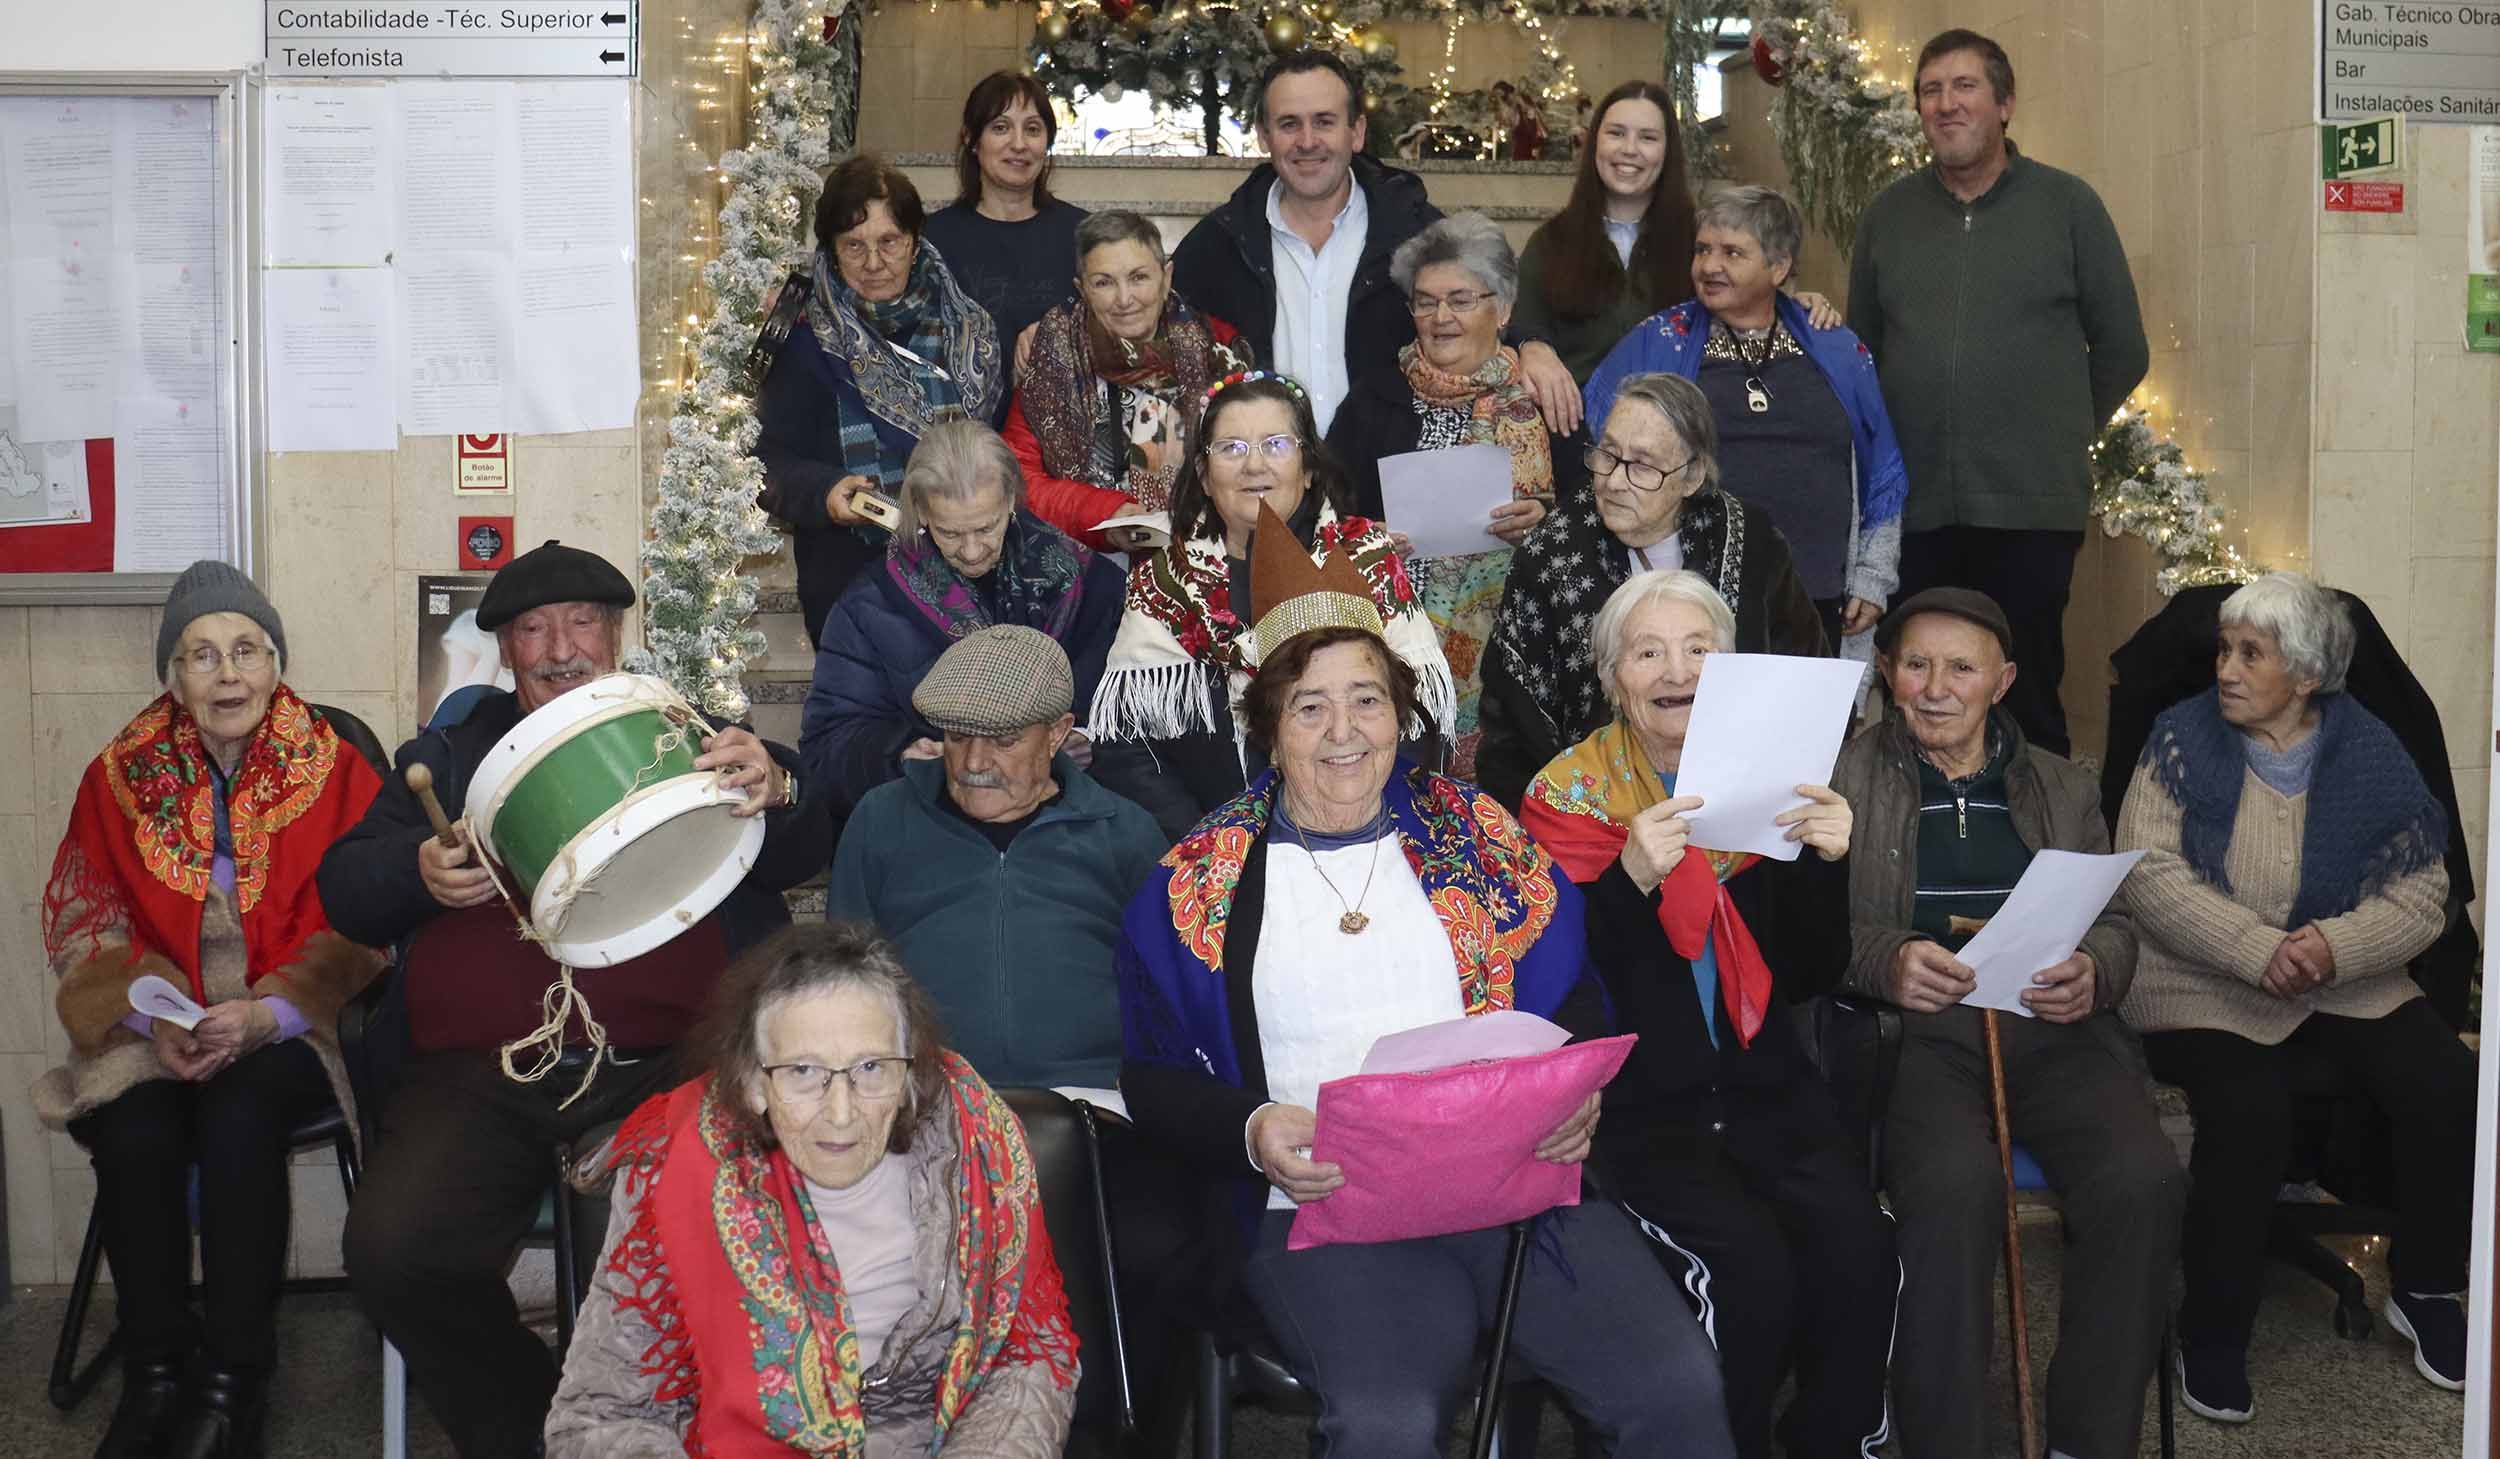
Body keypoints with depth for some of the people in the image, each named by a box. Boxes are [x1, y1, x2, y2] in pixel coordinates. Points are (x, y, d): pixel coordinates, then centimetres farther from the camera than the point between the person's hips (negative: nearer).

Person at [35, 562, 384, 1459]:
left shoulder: (335, 769, -2)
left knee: (239, 1117, -32)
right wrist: (152, 1018, -14)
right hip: (158, 1032, 2)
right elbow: (83, 924, 4)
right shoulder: (121, 776, 5)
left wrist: (266, 1015, -21)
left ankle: (233, 1380, -18)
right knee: (135, 1131, -28)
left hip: (288, 1026, -2)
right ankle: (156, 1368, -9)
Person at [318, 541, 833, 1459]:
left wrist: (776, 790, -21)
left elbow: (804, 853, 5)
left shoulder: (689, 742, 17)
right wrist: (419, 873, -10)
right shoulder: (450, 757, 22)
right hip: (481, 1073, 2)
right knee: (392, 1247, -22)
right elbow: (345, 891, 15)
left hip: (669, 1064, -2)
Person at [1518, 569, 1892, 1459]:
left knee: (1859, 1253, -20)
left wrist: (1827, 864, -10)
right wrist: (1631, 878, -26)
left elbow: (1810, 977, 7)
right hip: (1636, 1102, -3)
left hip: (1761, 1082, 4)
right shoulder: (1569, 795, -3)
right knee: (1751, 1268, -25)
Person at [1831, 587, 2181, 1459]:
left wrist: (2093, 973, -5)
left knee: (2143, 1181, -26)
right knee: (1954, 1185, -34)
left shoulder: (2064, 789, 23)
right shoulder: (1845, 777, 12)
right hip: (1915, 1029, -3)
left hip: (2052, 1028, 3)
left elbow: (2113, 922, 18)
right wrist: (1885, 961, -17)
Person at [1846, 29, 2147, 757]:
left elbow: (2121, 349, 7)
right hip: (1911, 507, 3)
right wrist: (1888, 449, 11)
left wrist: (2061, 431, 9)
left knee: (2027, 701, 3)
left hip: (2031, 507, -2)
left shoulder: (2069, 205, 2)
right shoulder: (1887, 214, 9)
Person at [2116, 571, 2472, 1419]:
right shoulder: (2185, 737, -4)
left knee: (2447, 1090, -17)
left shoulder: (2370, 753, 1)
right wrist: (2258, 950, -24)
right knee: (2248, 1112, -29)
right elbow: (2148, 871, -13)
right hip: (2199, 983, -3)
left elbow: (2421, 892, -2)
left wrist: (2336, 946, -21)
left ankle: (2424, 1290, 10)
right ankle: (2214, 1335, -10)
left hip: (2345, 980, 3)